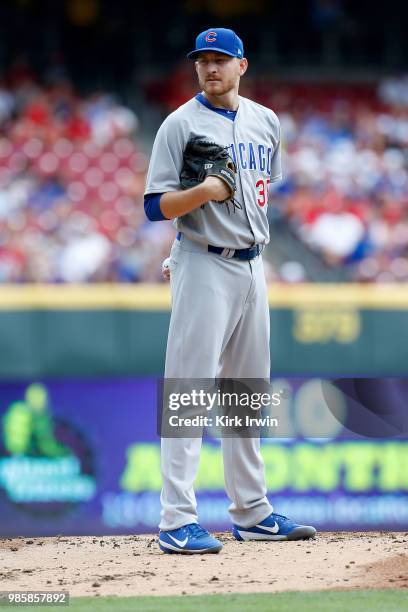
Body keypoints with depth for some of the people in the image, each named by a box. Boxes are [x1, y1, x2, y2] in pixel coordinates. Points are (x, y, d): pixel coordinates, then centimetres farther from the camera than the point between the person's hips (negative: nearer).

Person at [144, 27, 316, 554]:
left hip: (252, 267, 7)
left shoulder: (265, 121, 11)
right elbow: (156, 206, -11)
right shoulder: (181, 124, -7)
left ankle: (251, 512, 20)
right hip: (204, 267, -7)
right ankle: (177, 522, -13)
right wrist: (204, 191, -27)